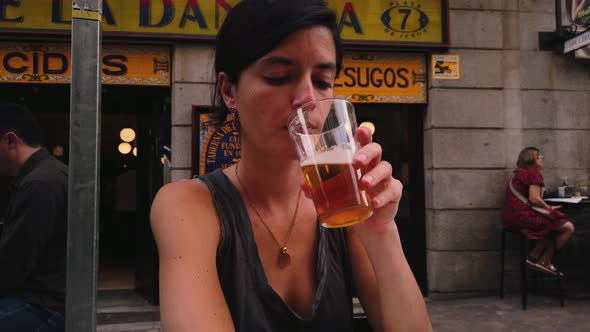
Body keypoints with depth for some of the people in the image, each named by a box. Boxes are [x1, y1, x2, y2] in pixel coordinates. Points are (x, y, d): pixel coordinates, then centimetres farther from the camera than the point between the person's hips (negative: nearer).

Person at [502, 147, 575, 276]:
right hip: (524, 216, -10)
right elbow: (534, 199, -16)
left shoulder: (517, 175, 23)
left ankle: (534, 257, 11)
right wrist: (549, 208, -1)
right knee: (568, 228, -8)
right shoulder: (534, 173, -5)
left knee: (553, 226, 24)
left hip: (511, 217, 10)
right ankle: (544, 261, 2)